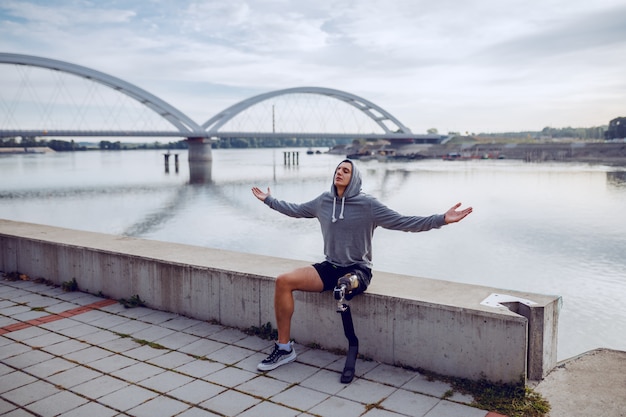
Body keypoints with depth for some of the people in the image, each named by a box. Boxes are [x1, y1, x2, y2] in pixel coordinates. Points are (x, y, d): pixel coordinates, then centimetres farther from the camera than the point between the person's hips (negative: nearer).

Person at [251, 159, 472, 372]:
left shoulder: (368, 204, -7)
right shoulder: (324, 200, 7)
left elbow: (403, 223, -11)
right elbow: (296, 210, 25)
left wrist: (442, 219, -20)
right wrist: (269, 200, 33)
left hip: (358, 270, -5)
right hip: (330, 267, 5)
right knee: (283, 281, -16)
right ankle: (284, 347, -7)